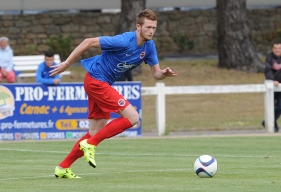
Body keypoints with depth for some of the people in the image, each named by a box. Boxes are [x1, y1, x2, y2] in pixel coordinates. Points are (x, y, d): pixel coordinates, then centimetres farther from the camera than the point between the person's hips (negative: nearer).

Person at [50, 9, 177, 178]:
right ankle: (90, 144, -10)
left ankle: (63, 168, 18)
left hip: (102, 84, 9)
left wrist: (164, 74, -21)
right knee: (132, 117, -16)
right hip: (96, 80, -9)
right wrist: (66, 64, -17)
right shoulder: (124, 41, -24)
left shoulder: (149, 46, 0)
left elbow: (156, 73, 4)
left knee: (96, 132, 11)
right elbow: (89, 42, -21)